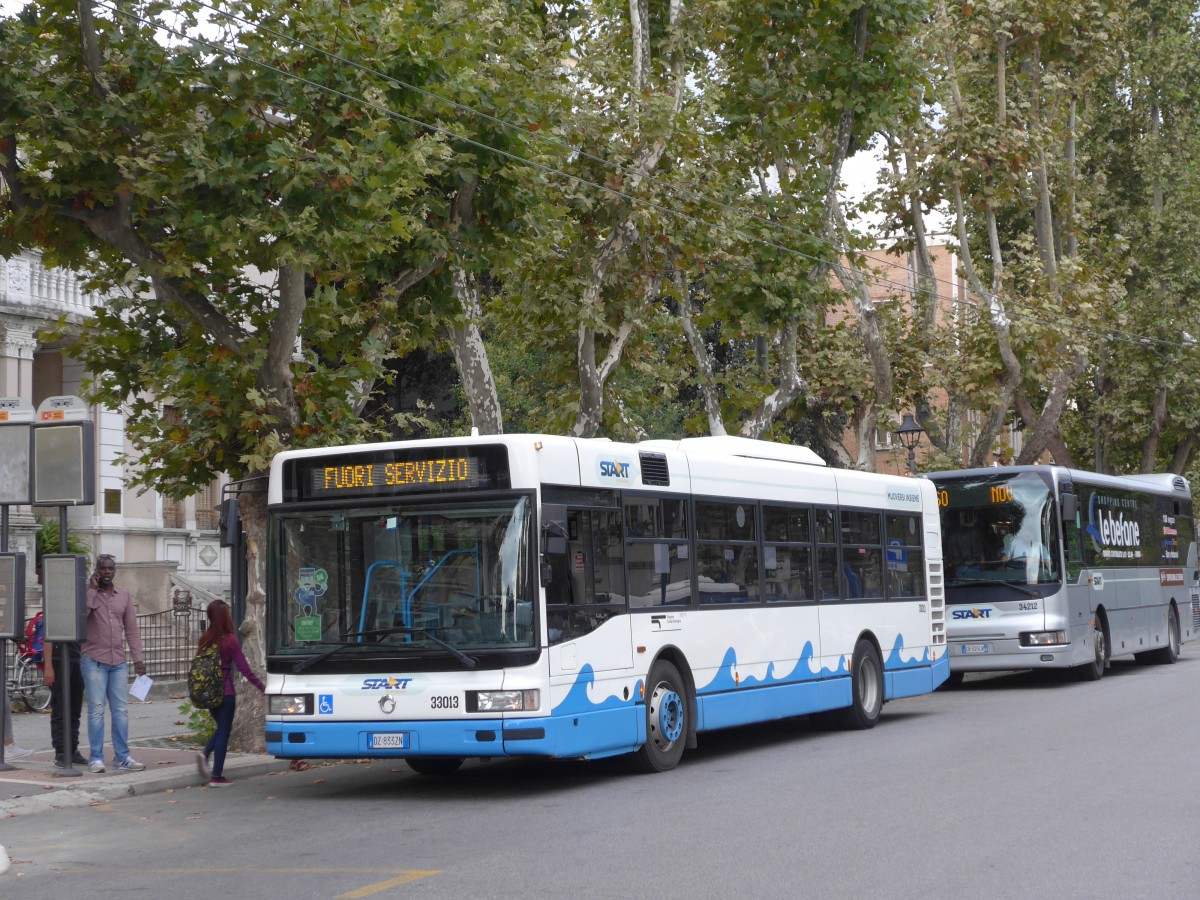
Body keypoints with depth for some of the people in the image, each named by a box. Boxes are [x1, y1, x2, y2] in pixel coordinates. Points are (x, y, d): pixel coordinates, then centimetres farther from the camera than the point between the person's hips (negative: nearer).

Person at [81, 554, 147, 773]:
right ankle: (96, 758, 1)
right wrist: (92, 589, -16)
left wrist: (137, 659, 7)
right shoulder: (88, 593, -1)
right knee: (96, 710, -5)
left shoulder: (124, 596, 11)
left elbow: (132, 630, 12)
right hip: (94, 660, -4)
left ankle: (122, 757, 11)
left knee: (121, 710, 5)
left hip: (119, 662, 4)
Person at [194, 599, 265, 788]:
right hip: (225, 692, -6)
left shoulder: (205, 639, 3)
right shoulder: (230, 640, -12)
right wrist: (263, 687, -4)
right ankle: (217, 776, 3)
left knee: (222, 727, 21)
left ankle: (205, 754, -2)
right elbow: (244, 668, -12)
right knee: (224, 731, 3)